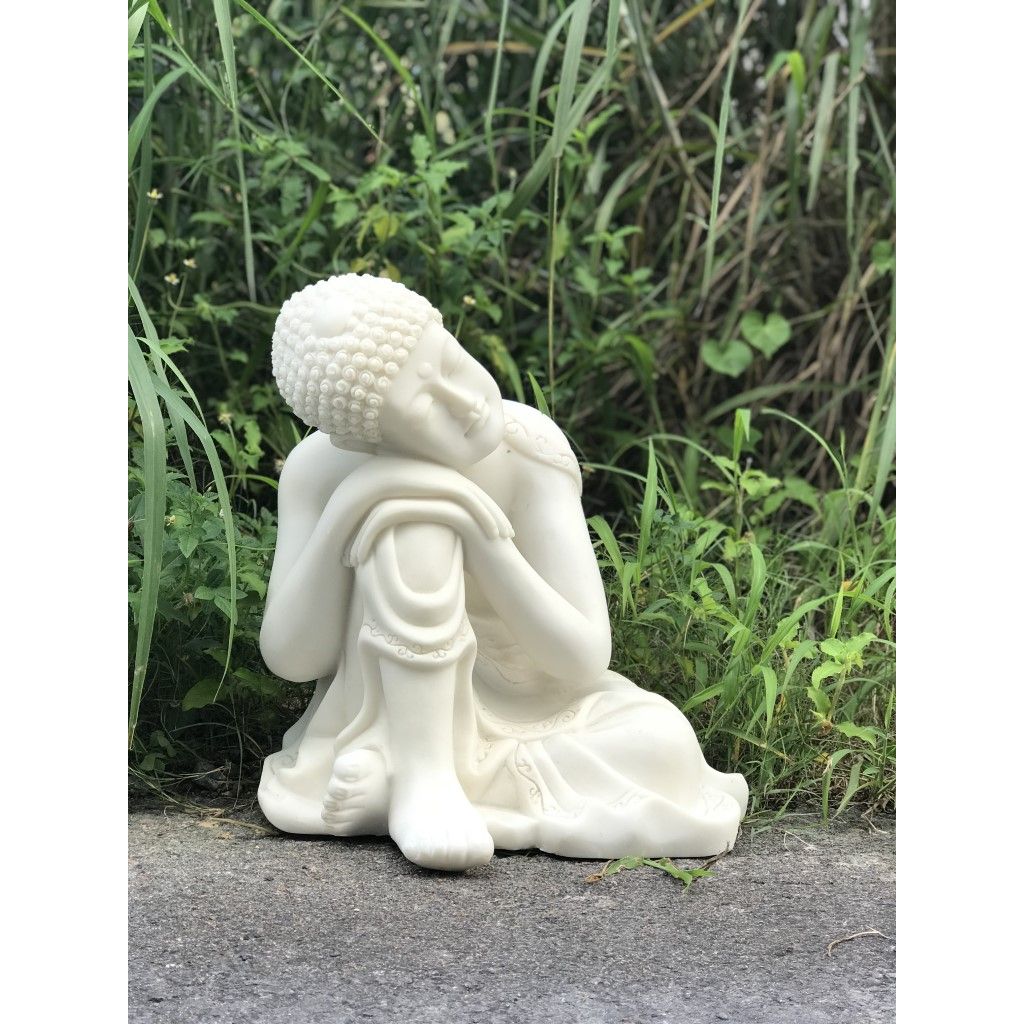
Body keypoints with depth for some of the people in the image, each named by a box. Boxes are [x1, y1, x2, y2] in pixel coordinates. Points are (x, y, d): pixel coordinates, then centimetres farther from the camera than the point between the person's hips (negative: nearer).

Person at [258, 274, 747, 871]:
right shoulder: (321, 468, -18)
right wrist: (343, 511, -35)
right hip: (388, 721, -2)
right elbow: (291, 658, -19)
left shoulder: (533, 453, -20)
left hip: (526, 720, 2)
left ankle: (388, 787, -22)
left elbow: (584, 660, -21)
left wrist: (482, 536, -36)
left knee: (665, 746, -29)